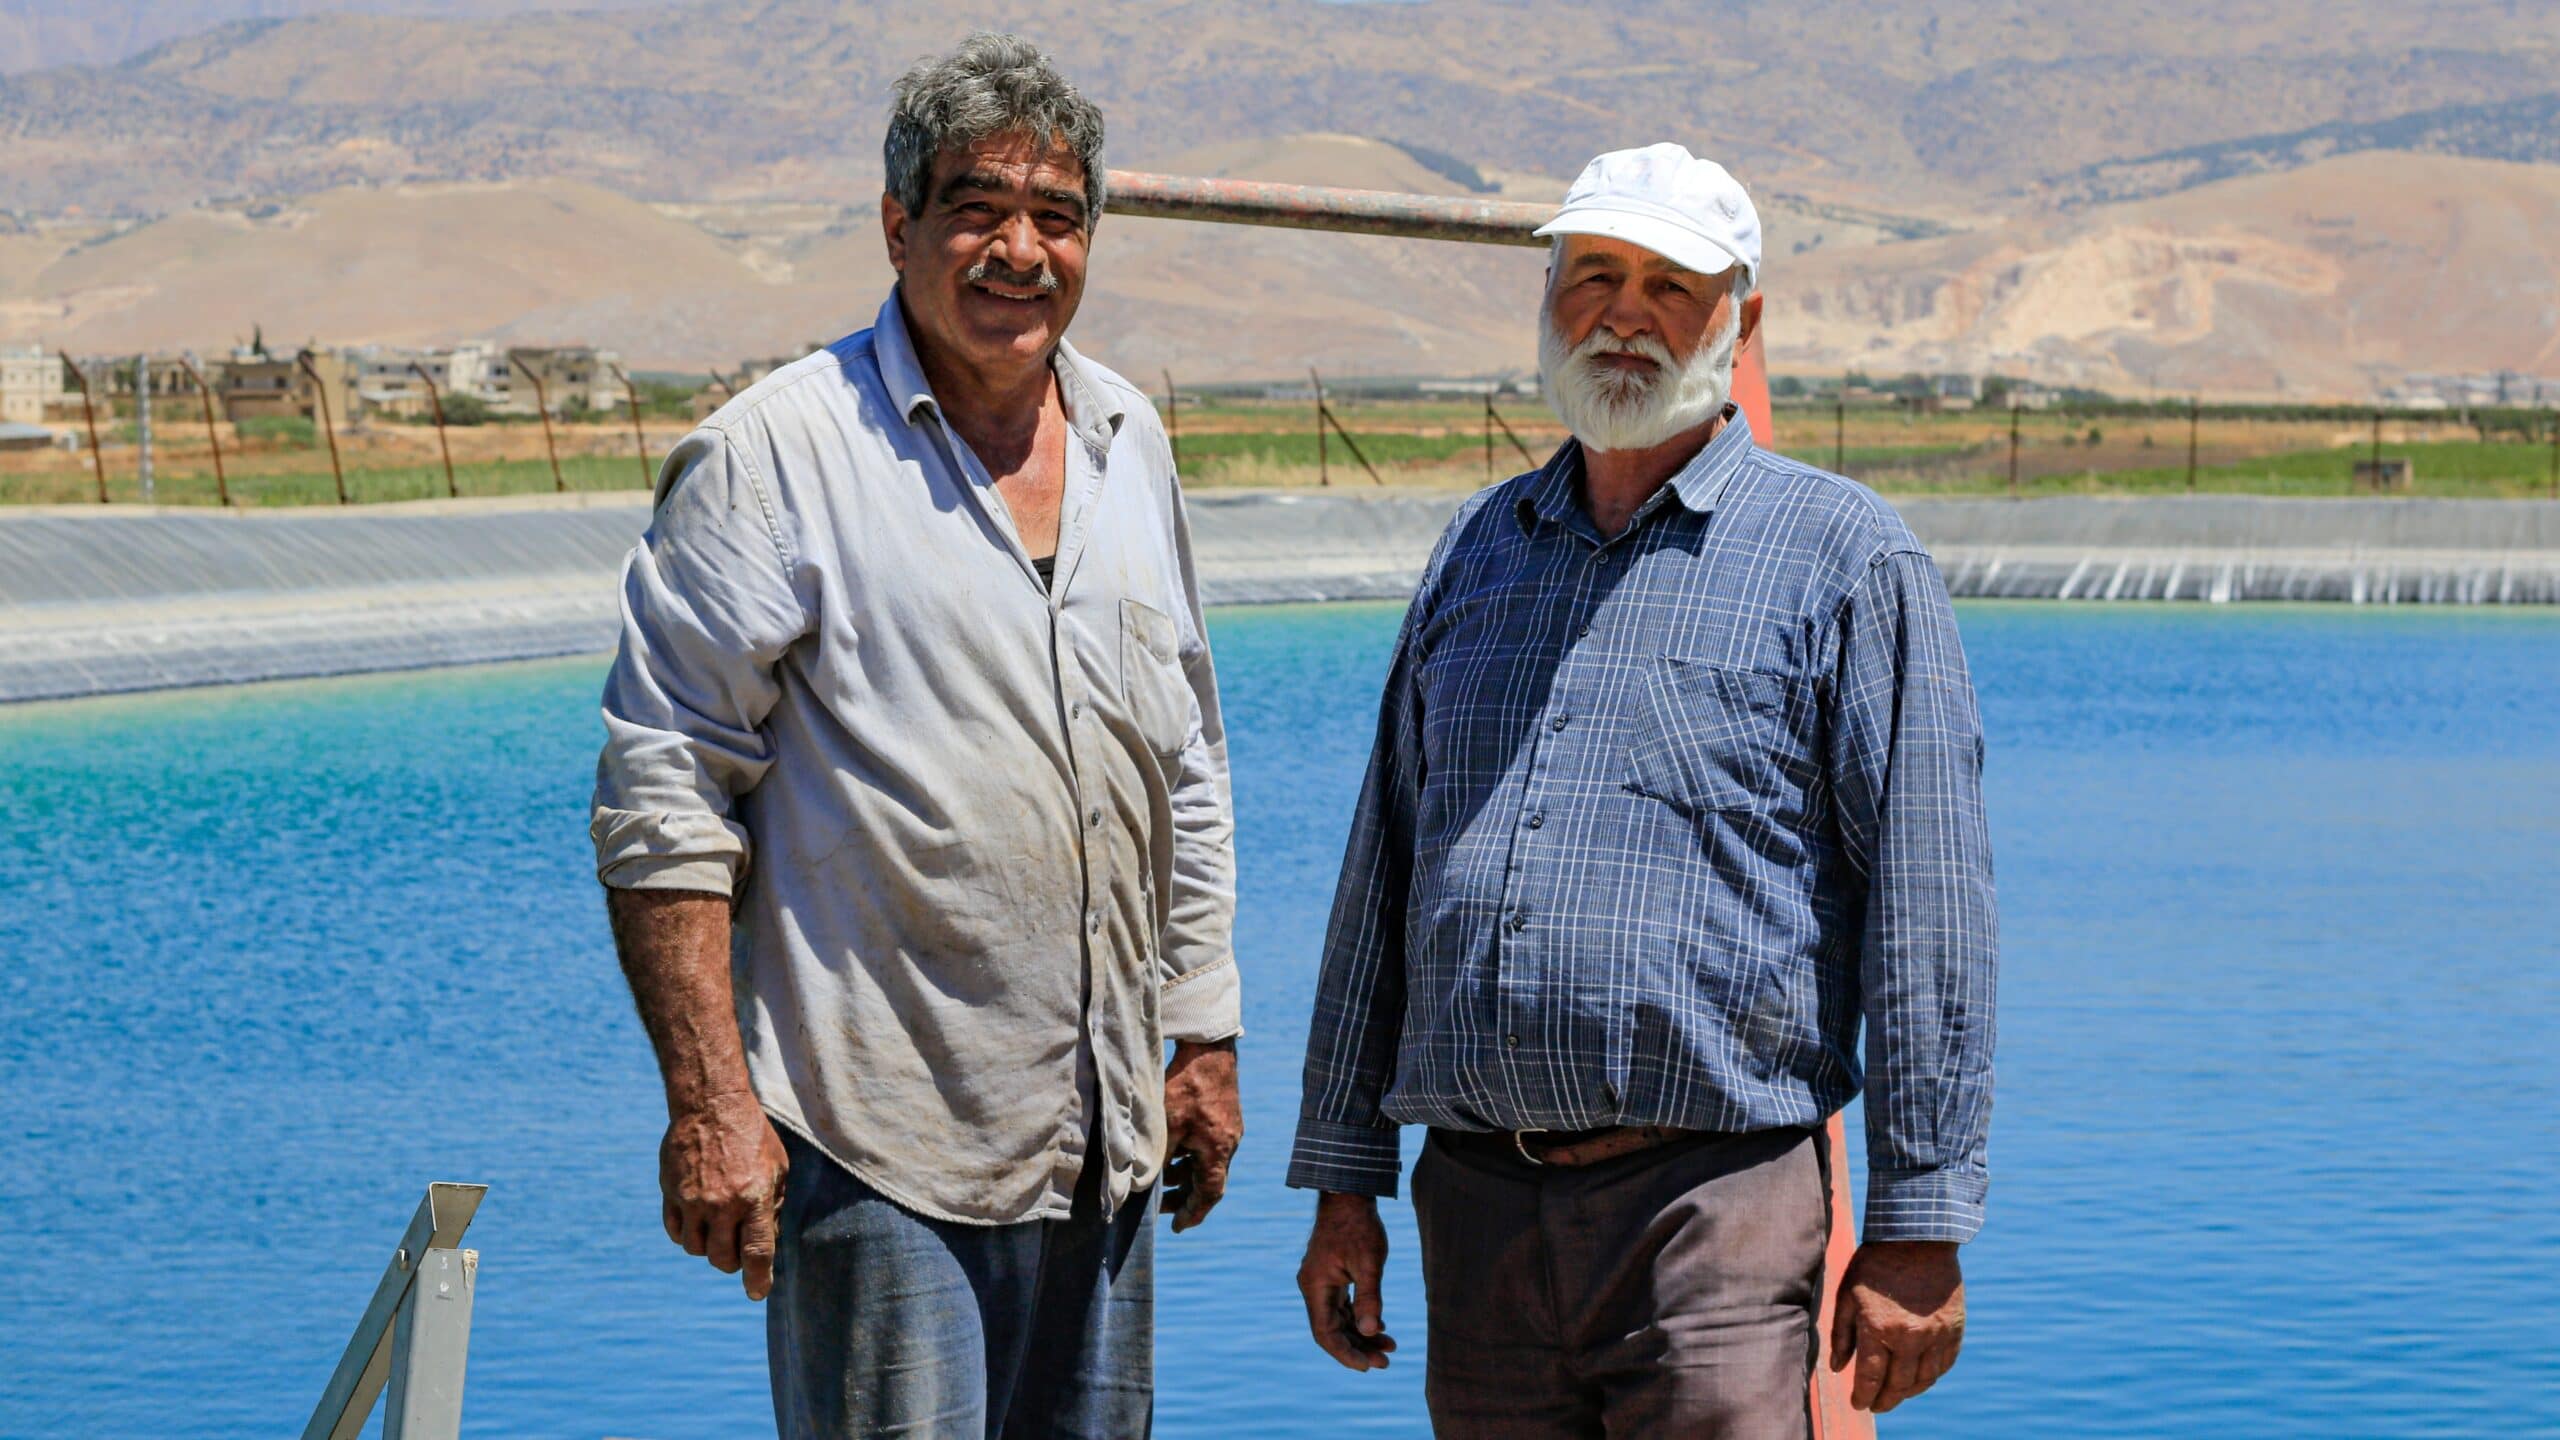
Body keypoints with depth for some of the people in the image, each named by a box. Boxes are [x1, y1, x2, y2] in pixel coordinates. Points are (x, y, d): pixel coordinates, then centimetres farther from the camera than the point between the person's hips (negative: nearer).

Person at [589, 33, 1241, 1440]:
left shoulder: (1129, 441, 12)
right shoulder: (775, 453, -8)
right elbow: (661, 796, -10)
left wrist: (1204, 1036, 17)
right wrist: (709, 1100, -15)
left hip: (1103, 1151, 6)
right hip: (878, 1151, -6)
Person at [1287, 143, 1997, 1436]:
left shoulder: (1842, 555, 1)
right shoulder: (1477, 551, 16)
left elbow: (1927, 911, -3)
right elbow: (1383, 877, 19)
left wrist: (1918, 1235, -8)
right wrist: (1343, 1182, 14)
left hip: (1713, 1202, -5)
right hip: (1477, 1207, 5)